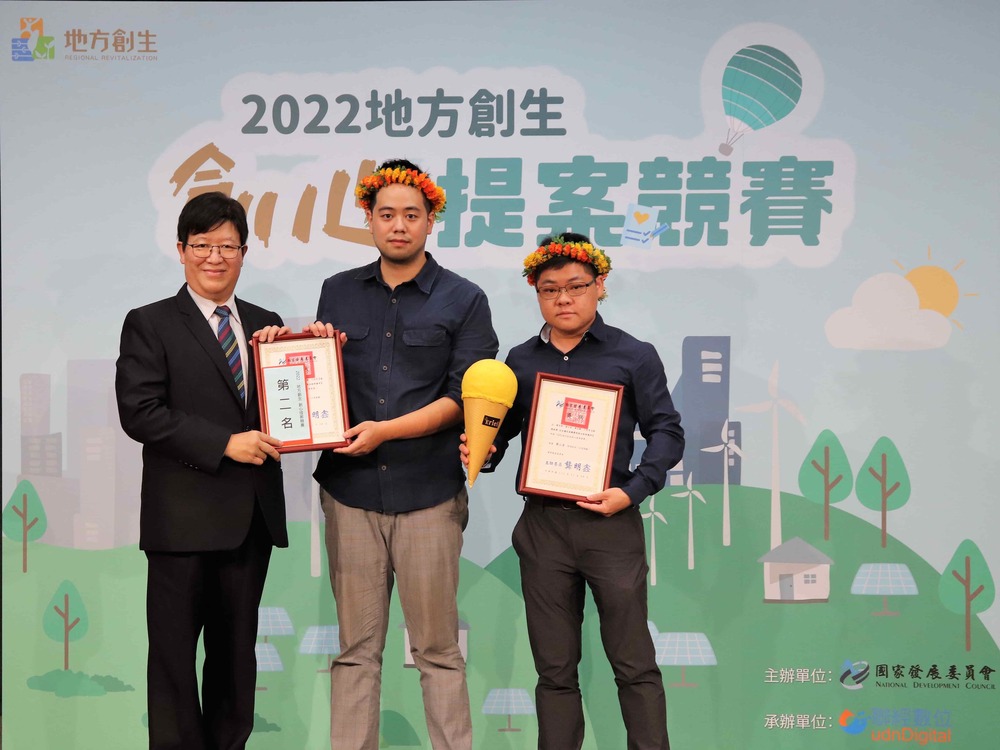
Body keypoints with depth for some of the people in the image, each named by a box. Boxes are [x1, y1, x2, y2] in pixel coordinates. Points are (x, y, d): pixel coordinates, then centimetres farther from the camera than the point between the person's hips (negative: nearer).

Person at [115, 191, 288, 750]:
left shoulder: (267, 323, 12)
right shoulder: (150, 325, -1)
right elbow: (139, 412, -11)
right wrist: (225, 444, -17)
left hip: (252, 514, 4)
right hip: (185, 517, -4)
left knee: (237, 648, 15)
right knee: (174, 648, 6)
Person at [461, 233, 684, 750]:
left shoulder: (633, 356, 1)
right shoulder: (521, 360, 9)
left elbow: (666, 432, -1)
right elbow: (502, 433, 15)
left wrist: (632, 491, -14)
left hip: (610, 522, -3)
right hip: (542, 525, 3)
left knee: (633, 664, 6)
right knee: (554, 669, 12)